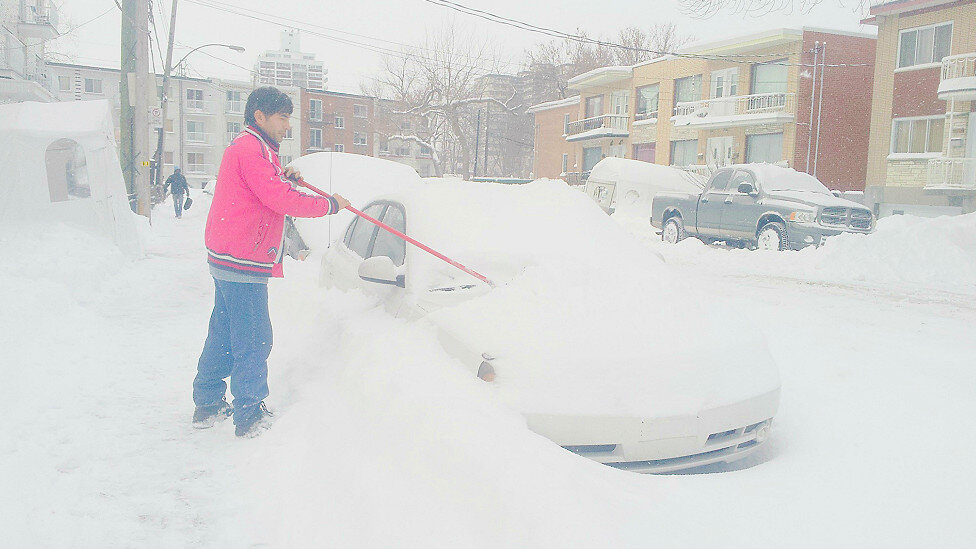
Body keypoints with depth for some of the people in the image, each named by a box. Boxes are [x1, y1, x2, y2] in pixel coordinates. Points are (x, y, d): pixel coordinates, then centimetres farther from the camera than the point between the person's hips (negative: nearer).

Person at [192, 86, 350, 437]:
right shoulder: (252, 150, -15)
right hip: (244, 263, -11)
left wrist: (281, 178, 7)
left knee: (223, 334, 17)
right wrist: (331, 205, -11)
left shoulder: (244, 147, 20)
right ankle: (249, 415, 8)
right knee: (253, 341, -2)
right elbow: (282, 201, -20)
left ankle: (207, 405, 28)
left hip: (226, 260, 11)